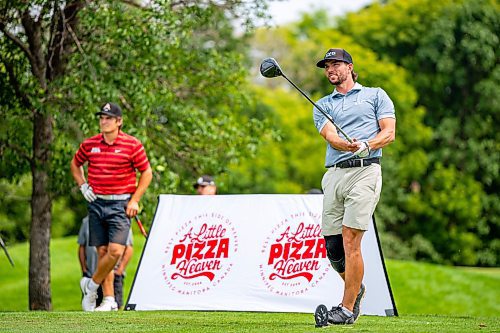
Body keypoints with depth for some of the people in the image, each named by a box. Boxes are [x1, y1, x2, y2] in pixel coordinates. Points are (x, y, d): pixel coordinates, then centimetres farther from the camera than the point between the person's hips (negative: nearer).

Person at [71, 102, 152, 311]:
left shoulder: (132, 145, -5)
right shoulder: (89, 144, 5)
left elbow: (146, 173, 1)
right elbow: (75, 164, 22)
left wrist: (134, 200, -5)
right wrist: (82, 186, 7)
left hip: (120, 204, -3)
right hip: (96, 203, 3)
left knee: (115, 251, -15)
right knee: (102, 252, 4)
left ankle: (92, 285, 6)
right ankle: (109, 300, 10)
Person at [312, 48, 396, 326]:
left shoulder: (375, 95, 15)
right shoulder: (322, 105, 21)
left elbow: (389, 133, 4)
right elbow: (331, 137, 2)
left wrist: (366, 146, -16)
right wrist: (349, 145, -21)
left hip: (364, 171, -4)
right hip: (333, 175, 4)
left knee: (350, 241, -13)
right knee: (332, 245, 2)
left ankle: (347, 309, -9)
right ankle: (355, 288, 30)